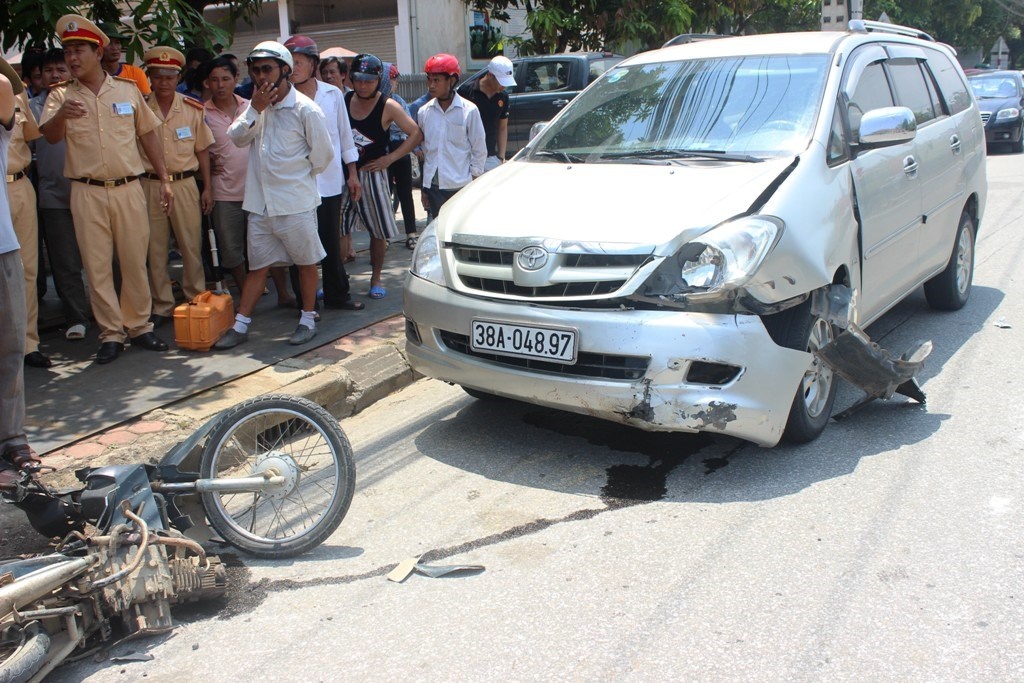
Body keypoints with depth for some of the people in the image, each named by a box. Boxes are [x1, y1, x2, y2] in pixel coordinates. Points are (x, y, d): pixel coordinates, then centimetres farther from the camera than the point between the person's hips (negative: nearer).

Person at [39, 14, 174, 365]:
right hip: (87, 192, 0)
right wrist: (60, 115, -34)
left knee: (135, 262, 6)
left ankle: (140, 326, 18)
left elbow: (148, 135, 14)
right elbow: (51, 137, -11)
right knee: (97, 266, 2)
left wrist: (164, 180, 10)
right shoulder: (61, 95, 3)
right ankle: (111, 334, 10)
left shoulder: (128, 89, 7)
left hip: (129, 188, 1)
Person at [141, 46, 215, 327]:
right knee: (155, 250, 5)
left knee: (192, 246, 2)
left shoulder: (192, 109, 4)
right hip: (150, 185, 0)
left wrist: (207, 188, 5)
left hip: (185, 183, 0)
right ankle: (162, 307, 15)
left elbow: (203, 150, 8)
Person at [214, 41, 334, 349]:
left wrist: (298, 175, 7)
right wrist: (255, 109, -13)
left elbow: (323, 154, -6)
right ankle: (240, 325, 15)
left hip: (295, 202, -5)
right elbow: (237, 137, -1)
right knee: (258, 265, 10)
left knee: (306, 261, 8)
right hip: (260, 202, 5)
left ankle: (308, 319, 21)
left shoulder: (304, 109, -10)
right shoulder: (257, 104, 8)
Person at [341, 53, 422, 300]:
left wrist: (390, 158, -10)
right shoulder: (344, 100, 3)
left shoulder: (388, 107, -6)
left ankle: (375, 279, 18)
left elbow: (416, 133, -5)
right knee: (338, 229, 0)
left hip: (371, 174, -2)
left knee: (378, 230, 4)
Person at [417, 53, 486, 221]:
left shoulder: (469, 110, -5)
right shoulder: (424, 112, 6)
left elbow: (479, 150, 0)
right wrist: (424, 188, 11)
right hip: (433, 186, 3)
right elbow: (423, 148, 12)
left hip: (460, 186, -3)